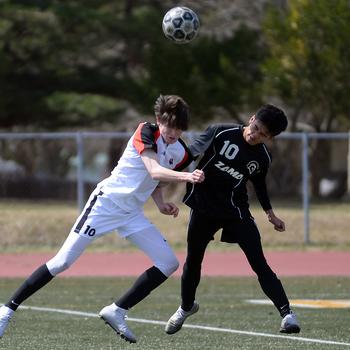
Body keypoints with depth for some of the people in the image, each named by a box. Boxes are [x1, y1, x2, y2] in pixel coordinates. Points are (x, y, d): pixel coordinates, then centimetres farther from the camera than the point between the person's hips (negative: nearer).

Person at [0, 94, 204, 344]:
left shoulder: (181, 154, 4)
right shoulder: (146, 133, -16)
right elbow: (154, 171, -32)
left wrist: (161, 204, 0)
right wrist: (186, 177, -47)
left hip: (133, 214, 7)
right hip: (107, 202, -7)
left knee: (169, 263, -5)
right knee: (63, 262, -10)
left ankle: (116, 312, 1)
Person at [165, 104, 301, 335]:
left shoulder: (263, 158, -5)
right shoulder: (220, 133, -16)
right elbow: (190, 154, -12)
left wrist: (270, 213, 19)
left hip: (235, 211, 0)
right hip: (204, 206, 0)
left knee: (259, 263, -13)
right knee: (193, 261, 13)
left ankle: (286, 314, -16)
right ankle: (186, 307, 40)